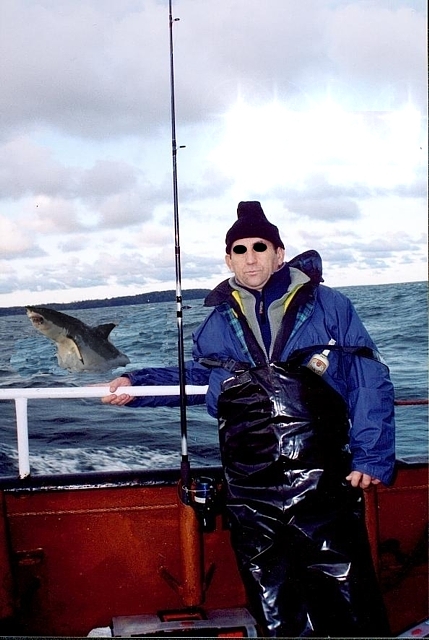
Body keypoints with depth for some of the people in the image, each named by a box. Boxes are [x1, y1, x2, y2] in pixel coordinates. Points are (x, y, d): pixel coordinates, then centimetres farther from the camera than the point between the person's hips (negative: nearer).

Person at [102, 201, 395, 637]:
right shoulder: (218, 323, 11)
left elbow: (370, 383, -1)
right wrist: (135, 384, 12)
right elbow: (197, 378, 23)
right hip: (250, 491, 3)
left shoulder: (327, 306, 0)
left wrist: (372, 456, -7)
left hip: (324, 484, -3)